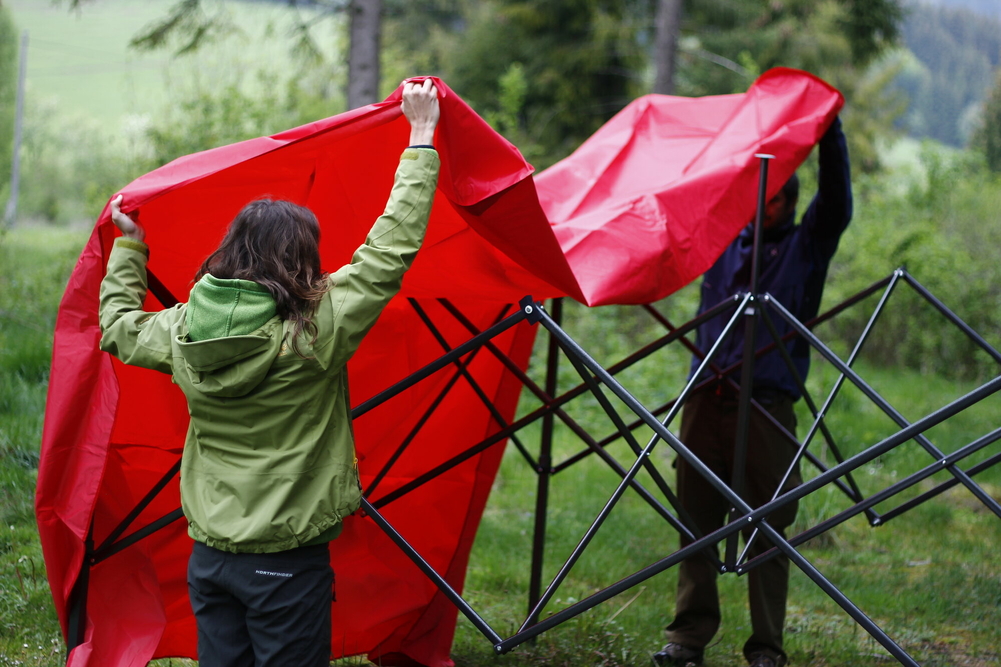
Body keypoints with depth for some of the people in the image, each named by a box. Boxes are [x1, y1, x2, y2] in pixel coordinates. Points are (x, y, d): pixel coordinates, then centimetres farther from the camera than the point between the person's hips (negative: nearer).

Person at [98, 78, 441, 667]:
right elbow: (394, 245, -9)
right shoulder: (316, 330, -15)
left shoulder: (182, 332, 0)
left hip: (208, 559, 5)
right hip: (287, 565, -5)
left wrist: (129, 247, 35)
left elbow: (118, 326, 21)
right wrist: (422, 137, -1)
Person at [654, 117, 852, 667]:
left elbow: (837, 199, -2)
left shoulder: (806, 247, 11)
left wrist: (829, 131, -6)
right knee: (696, 521, 3)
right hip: (705, 400, 3)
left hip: (766, 408, -3)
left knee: (768, 529, -2)